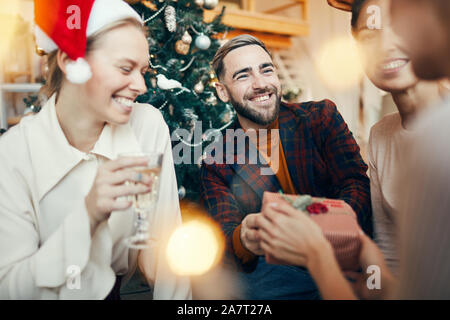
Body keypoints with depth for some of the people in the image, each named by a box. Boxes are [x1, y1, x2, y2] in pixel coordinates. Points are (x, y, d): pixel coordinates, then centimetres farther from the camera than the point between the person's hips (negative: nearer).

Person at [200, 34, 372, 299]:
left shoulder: (322, 116, 4)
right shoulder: (217, 165, 3)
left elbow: (357, 183, -6)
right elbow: (225, 240, -6)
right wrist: (244, 241, -33)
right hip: (276, 271, 1)